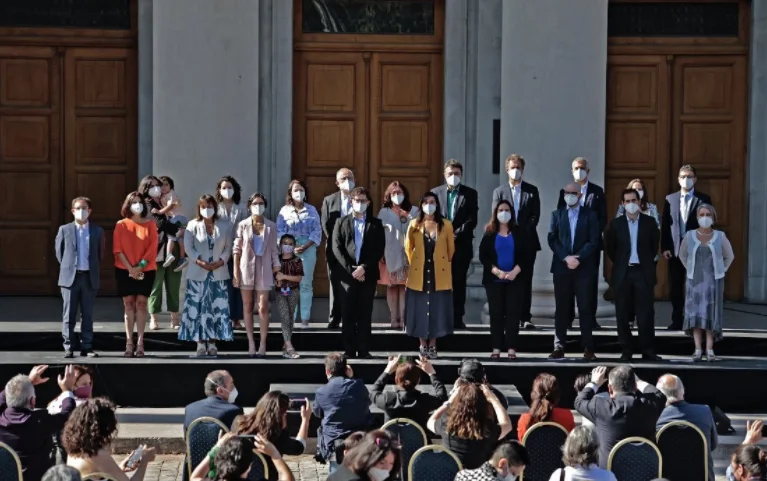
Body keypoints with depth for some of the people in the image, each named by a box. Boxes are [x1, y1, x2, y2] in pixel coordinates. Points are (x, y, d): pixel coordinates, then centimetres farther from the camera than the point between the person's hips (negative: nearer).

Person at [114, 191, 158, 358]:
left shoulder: (150, 224, 5)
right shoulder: (121, 225, 4)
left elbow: (152, 248, -1)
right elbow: (117, 249, -1)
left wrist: (140, 266, -13)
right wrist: (130, 268, -12)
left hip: (146, 270, 0)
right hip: (125, 270, 0)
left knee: (141, 303, -3)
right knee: (129, 304, -1)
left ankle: (140, 344, -3)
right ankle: (129, 344, -2)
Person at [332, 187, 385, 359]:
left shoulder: (376, 224, 10)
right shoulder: (341, 222, 10)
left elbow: (380, 250, 1)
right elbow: (337, 248, 1)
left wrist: (364, 268, -11)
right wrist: (351, 269, -10)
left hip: (368, 275, 0)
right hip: (347, 274, 0)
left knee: (365, 314, 1)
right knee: (349, 314, 0)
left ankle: (364, 350, 2)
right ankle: (349, 350, 2)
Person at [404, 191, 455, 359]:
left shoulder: (446, 225, -1)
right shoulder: (414, 225, 1)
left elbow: (451, 249, 7)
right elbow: (408, 247, 12)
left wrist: (443, 265, 9)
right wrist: (414, 264, 12)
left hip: (439, 275, 0)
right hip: (419, 274, 0)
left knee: (437, 309, 2)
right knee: (420, 309, 2)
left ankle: (432, 345, 11)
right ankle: (422, 345, 10)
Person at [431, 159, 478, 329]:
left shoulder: (470, 194, 5)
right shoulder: (435, 192, 10)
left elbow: (472, 220, -2)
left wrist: (456, 234, -11)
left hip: (461, 244, -1)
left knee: (459, 282, 0)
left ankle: (457, 318, 3)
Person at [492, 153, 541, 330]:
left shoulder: (532, 191, 9)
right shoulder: (499, 191, 8)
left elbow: (535, 215, 1)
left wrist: (523, 232, -11)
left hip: (527, 241, 0)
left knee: (526, 280, -1)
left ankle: (525, 317, 0)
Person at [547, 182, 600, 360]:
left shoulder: (590, 215, 6)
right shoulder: (557, 214, 12)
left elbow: (594, 241, -2)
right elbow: (552, 239, 3)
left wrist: (578, 258, -13)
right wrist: (566, 258, -10)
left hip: (584, 267, -2)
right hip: (561, 267, 2)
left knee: (585, 308, -1)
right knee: (561, 308, 2)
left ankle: (588, 348, 0)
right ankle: (559, 347, 4)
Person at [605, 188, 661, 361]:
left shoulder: (649, 222, 2)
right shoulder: (616, 223, 2)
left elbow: (655, 245, 12)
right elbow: (609, 247, 11)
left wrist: (648, 262, 10)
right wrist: (620, 263, 9)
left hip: (643, 272, -1)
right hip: (623, 273, 1)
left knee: (646, 313, -3)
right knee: (623, 315, 2)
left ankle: (648, 351, 1)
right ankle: (626, 351, 9)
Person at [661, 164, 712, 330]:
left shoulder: (704, 199, 2)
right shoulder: (670, 199, 9)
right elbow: (665, 225, 6)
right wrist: (664, 247, -3)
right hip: (675, 249, 3)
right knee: (675, 287, 6)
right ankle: (677, 321, 13)